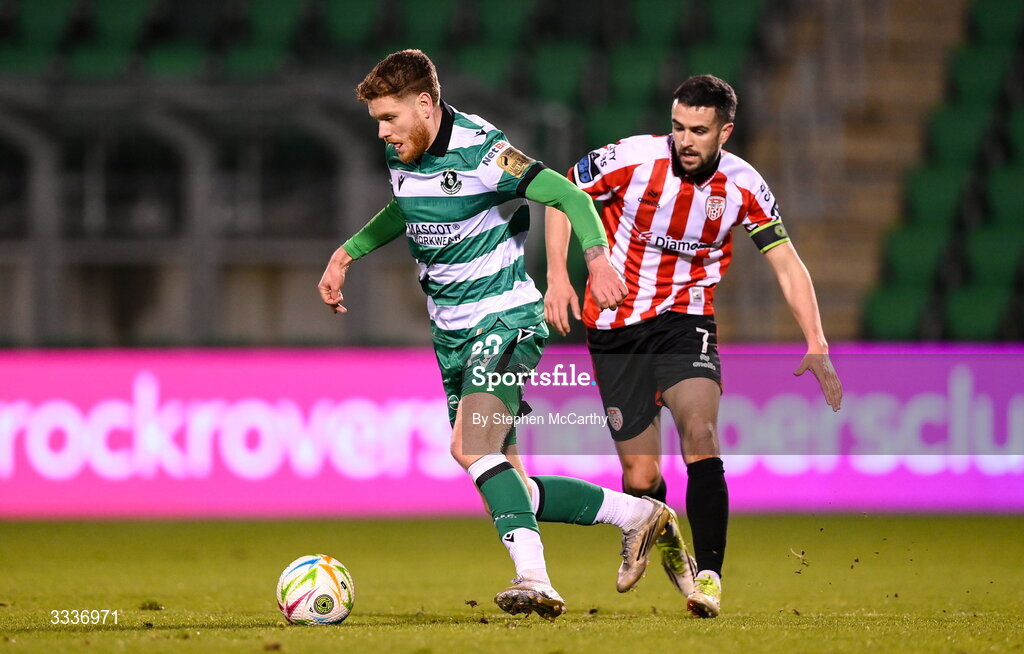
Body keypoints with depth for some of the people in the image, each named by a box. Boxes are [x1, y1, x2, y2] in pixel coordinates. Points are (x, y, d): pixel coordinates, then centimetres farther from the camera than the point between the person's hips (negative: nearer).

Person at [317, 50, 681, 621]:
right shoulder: (401, 155, 5)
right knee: (506, 485, 4)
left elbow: (569, 197, -20)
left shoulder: (480, 150, -19)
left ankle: (533, 578, -35)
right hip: (451, 332, 8)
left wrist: (598, 257, -36)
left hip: (506, 317, -8)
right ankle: (637, 514, 17)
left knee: (471, 446, -30)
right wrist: (347, 252, 19)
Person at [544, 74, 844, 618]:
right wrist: (557, 276, -9)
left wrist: (816, 344, -15)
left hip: (685, 319, 0)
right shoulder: (632, 159, -14)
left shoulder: (743, 186, -9)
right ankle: (665, 542, 31)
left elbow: (787, 264, -5)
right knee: (640, 479, -3)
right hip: (615, 329, 0)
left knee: (700, 434, -27)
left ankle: (708, 574, -23)